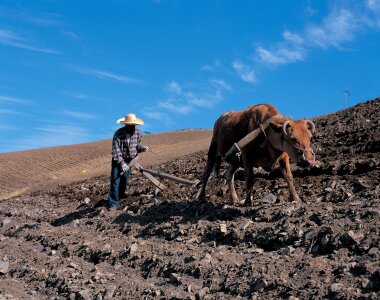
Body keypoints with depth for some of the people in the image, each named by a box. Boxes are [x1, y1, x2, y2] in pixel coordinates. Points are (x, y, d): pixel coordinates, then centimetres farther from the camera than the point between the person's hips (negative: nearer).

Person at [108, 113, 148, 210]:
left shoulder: (137, 132, -5)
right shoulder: (118, 134, -19)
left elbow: (137, 145, 9)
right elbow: (116, 151, -23)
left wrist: (143, 148, -14)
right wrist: (122, 163, -31)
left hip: (130, 160, 4)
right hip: (118, 160, -4)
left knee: (124, 182, 7)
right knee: (115, 181, -7)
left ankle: (118, 198, 24)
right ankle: (113, 203, -3)